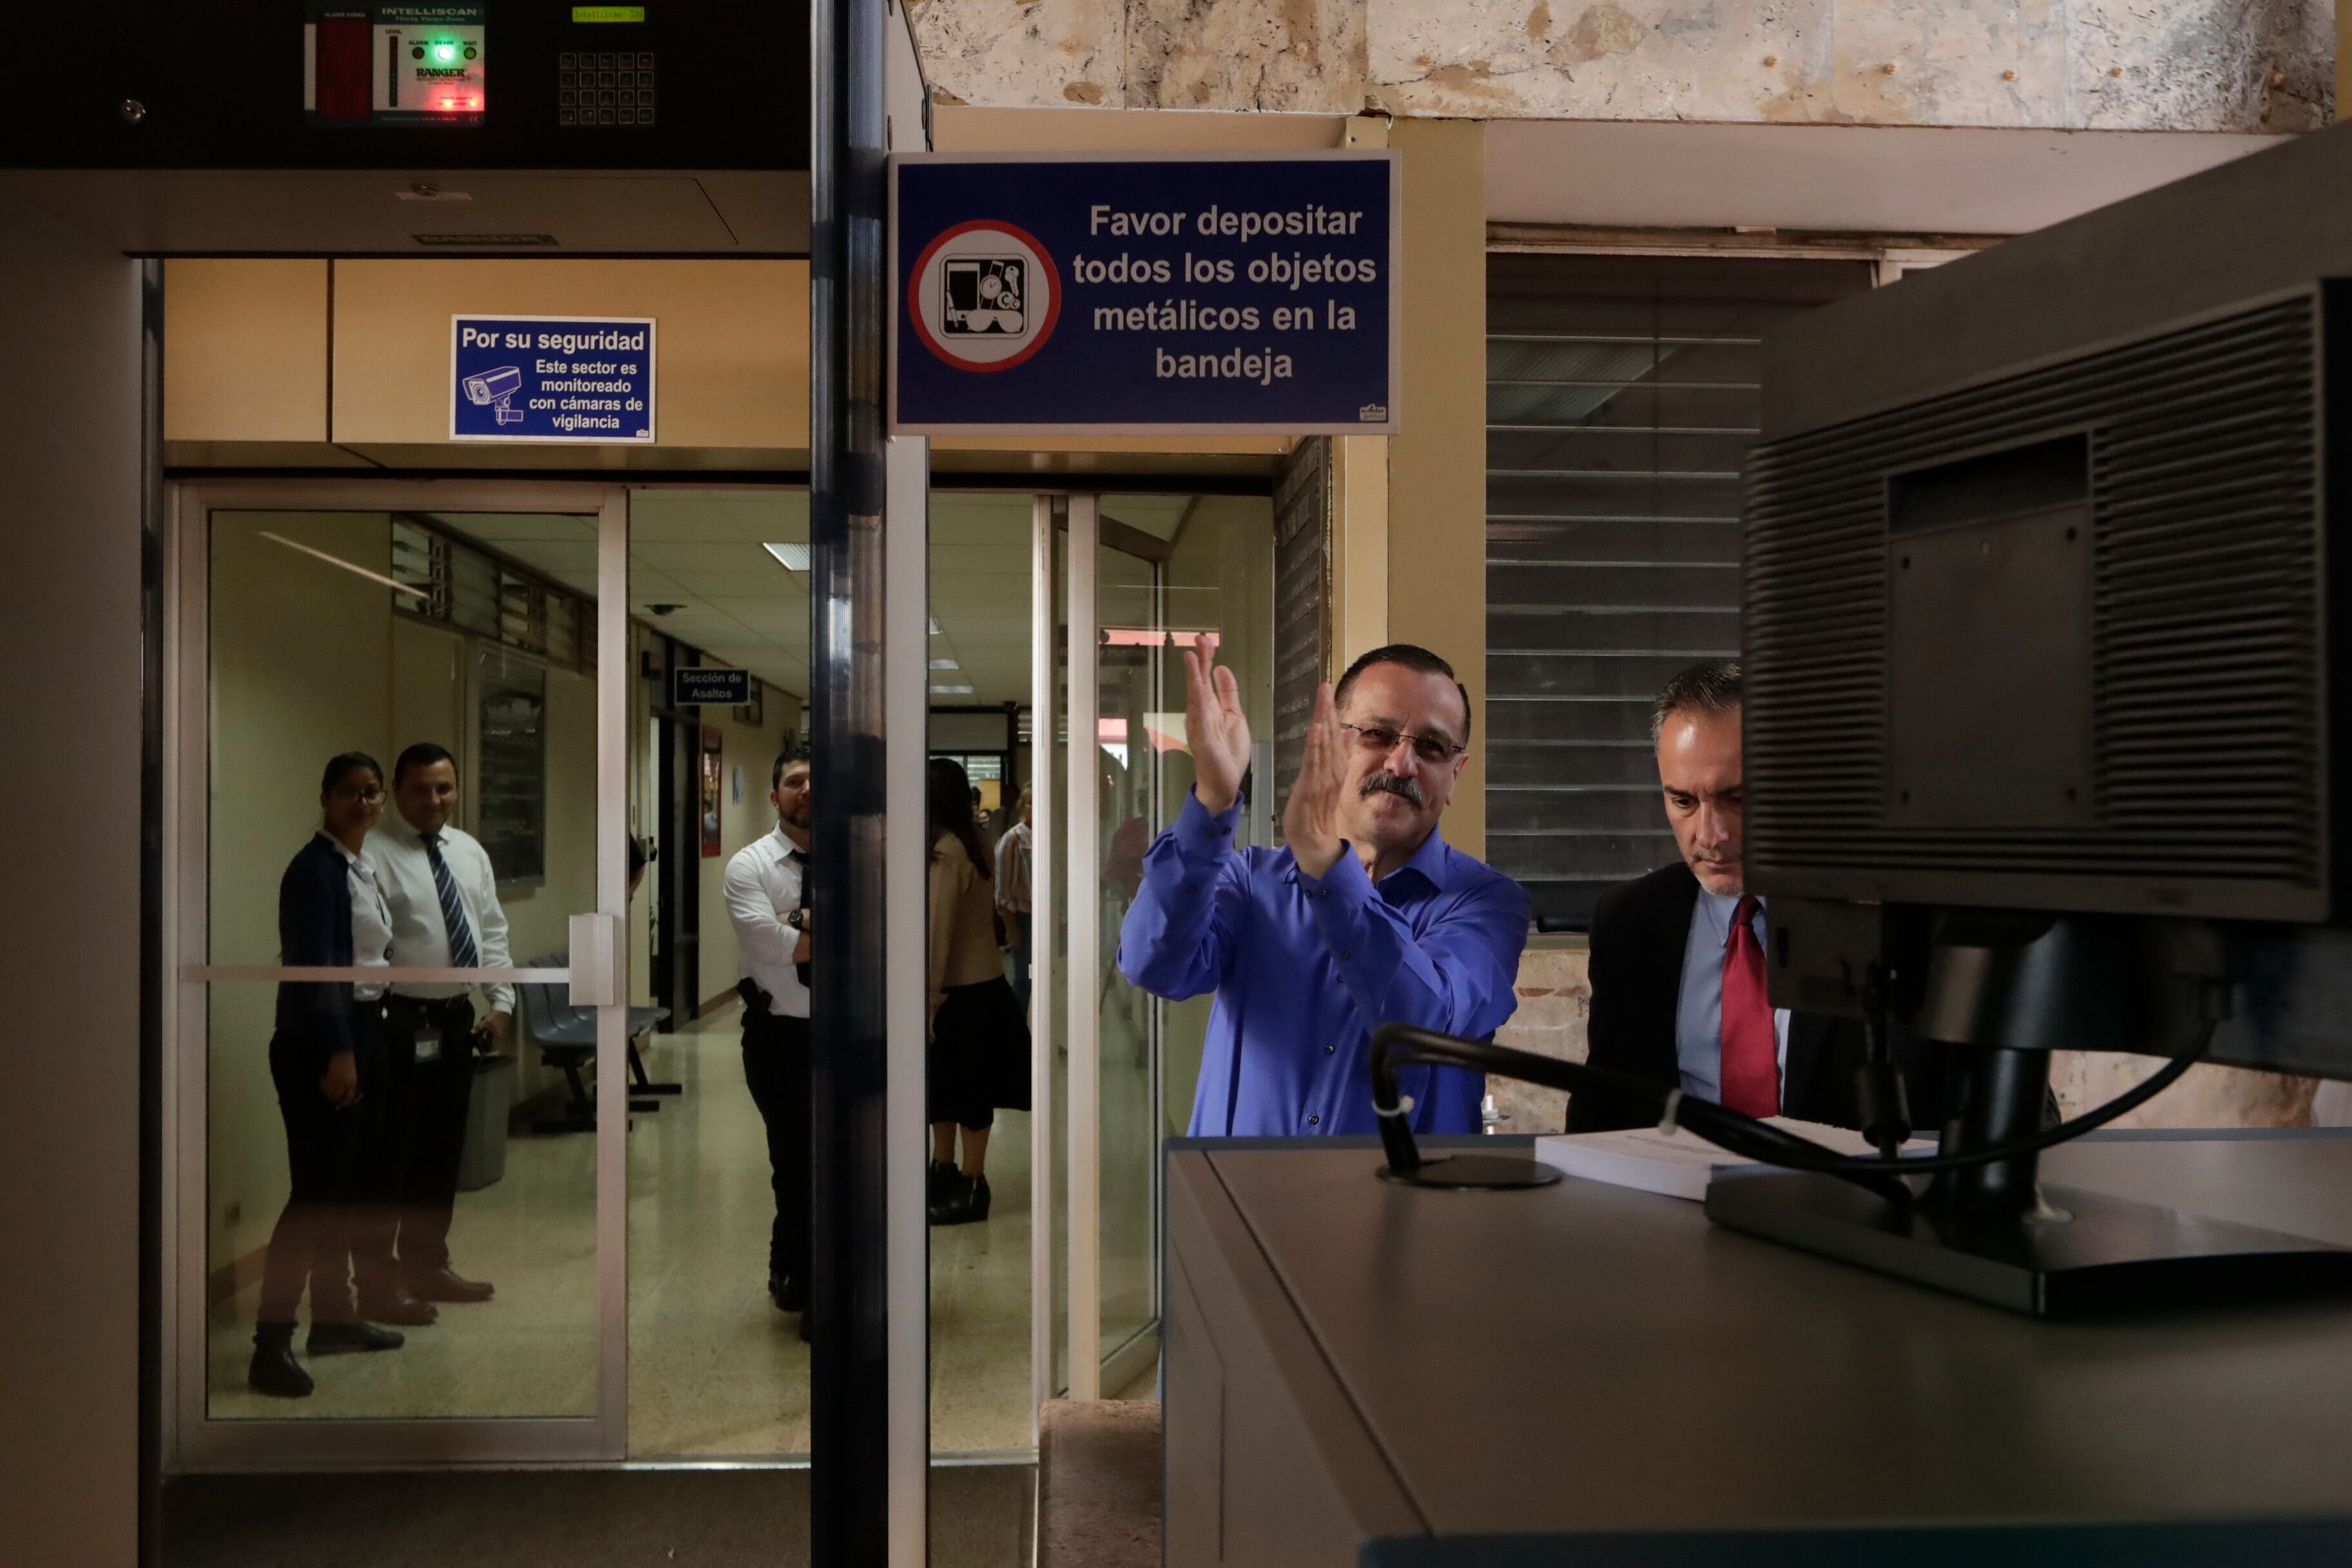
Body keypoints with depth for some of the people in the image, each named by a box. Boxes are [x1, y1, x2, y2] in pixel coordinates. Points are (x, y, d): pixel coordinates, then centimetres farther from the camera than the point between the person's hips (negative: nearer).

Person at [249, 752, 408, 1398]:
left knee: (343, 1185, 14)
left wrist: (363, 1045, 12)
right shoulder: (315, 867, -13)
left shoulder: (365, 867, 14)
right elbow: (312, 966, -19)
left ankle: (333, 1316, 24)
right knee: (314, 1189, -10)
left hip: (364, 1031, 9)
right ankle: (271, 1344, -7)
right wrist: (335, 1052, -23)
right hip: (318, 1039, -9)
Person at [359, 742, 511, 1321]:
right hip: (396, 1019, -7)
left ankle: (427, 1264, 30)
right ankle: (379, 1280, 13)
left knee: (443, 1149, 16)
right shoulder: (373, 854, -12)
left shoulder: (470, 852, 11)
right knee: (389, 1153, 1)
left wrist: (502, 1002, 6)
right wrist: (374, 1022, -23)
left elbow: (493, 932, 15)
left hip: (456, 1016, 8)